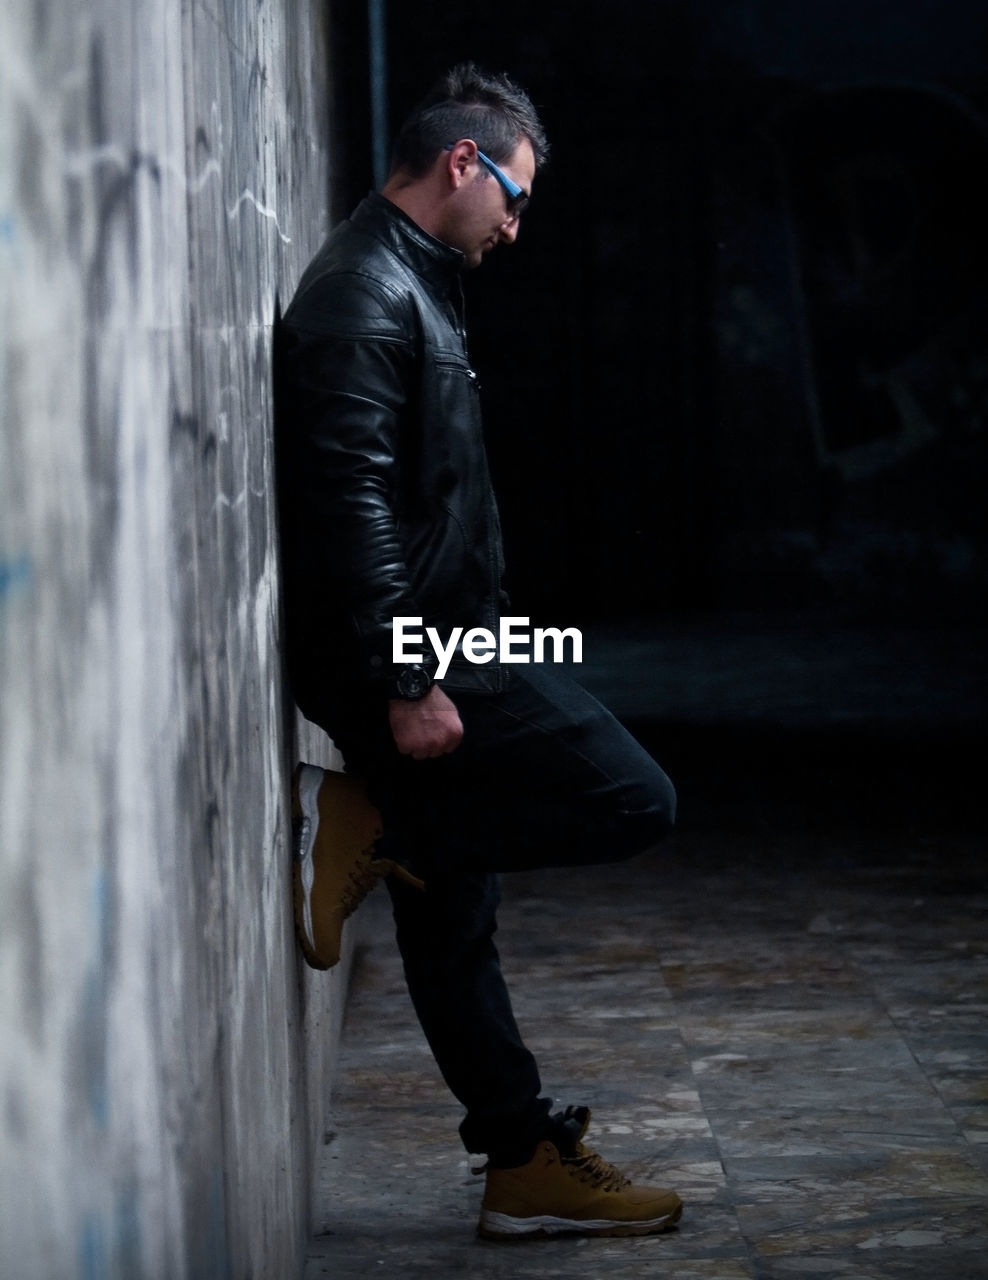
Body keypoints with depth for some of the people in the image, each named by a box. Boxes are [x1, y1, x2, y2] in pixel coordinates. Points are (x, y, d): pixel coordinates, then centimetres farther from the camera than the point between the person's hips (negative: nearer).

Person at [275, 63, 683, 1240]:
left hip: (428, 662, 11)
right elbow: (351, 504, -22)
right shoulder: (364, 295, -14)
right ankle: (374, 827, -4)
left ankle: (527, 1165, 18)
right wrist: (404, 684, -24)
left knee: (454, 917, 12)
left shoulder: (403, 286, 19)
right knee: (634, 802, -10)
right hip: (424, 660, -11)